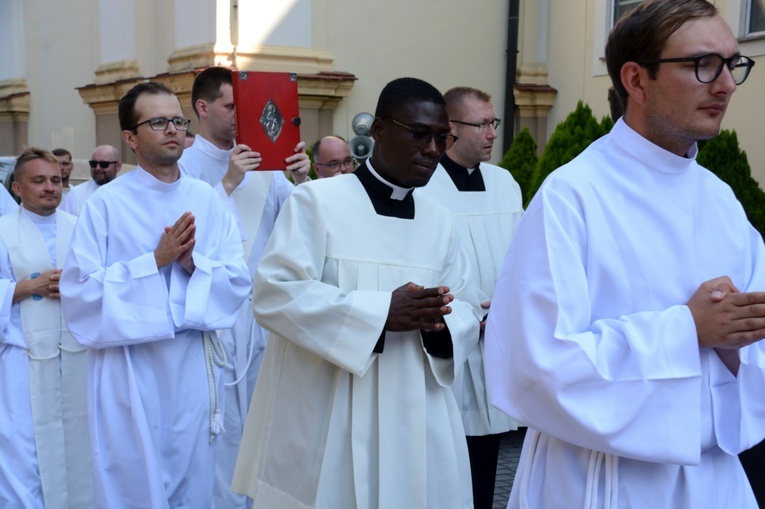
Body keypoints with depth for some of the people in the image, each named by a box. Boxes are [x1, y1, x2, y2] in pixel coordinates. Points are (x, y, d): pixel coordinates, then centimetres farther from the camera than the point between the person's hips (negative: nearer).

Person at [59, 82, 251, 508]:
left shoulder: (209, 201, 5)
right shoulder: (107, 203, -6)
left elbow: (240, 281, 2)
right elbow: (78, 289, -13)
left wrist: (192, 262, -16)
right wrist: (156, 260, -17)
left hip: (195, 364, 4)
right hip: (129, 368, -3)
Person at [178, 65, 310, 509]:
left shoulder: (263, 162, 6)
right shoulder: (186, 166, -7)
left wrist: (300, 181, -13)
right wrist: (228, 183, -21)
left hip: (263, 311, 5)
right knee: (225, 425, 1)